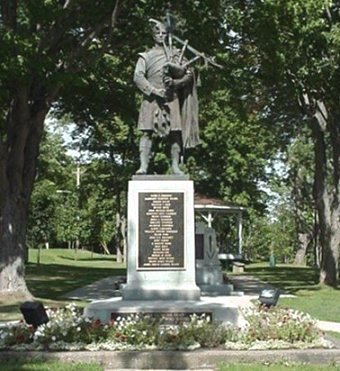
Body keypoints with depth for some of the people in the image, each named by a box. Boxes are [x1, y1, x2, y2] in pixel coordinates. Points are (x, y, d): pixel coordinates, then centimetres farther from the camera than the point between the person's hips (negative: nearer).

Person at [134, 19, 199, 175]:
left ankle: (175, 166, -6)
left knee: (175, 132, -7)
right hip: (151, 97, -1)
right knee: (147, 131, -11)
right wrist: (154, 90, -14)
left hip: (171, 97, 1)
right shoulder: (146, 56, 14)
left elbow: (188, 75, 9)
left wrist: (175, 82, -11)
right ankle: (143, 165, -13)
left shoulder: (175, 54, 17)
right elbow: (138, 76, 0)